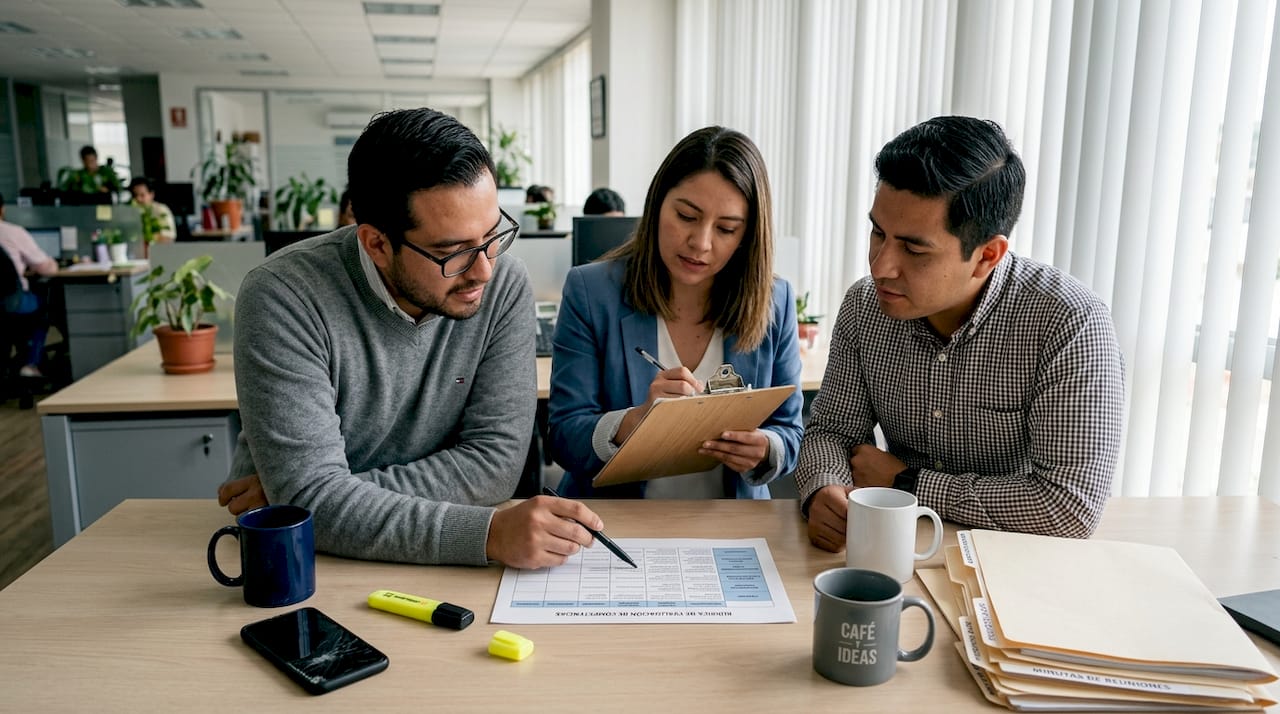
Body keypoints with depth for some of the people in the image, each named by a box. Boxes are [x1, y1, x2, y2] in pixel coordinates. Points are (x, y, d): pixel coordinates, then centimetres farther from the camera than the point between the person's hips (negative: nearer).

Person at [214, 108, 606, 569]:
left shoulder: (505, 286, -10)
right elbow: (312, 499, -25)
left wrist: (341, 499, -20)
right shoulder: (283, 298, -19)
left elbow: (495, 460, -13)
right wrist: (488, 533, -34)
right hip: (297, 565, -1)